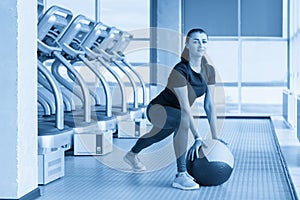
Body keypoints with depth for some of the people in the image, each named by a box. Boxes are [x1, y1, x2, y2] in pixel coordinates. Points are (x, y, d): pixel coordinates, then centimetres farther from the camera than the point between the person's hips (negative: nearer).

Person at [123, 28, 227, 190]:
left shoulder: (209, 71, -11)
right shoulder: (180, 71, -32)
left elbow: (209, 105, -8)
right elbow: (185, 107, -36)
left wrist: (215, 137, -10)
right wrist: (197, 137, -39)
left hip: (173, 114, 8)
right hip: (157, 110, -8)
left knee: (158, 136, 36)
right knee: (183, 121, -40)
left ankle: (131, 155, 69)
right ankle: (181, 175, -37)